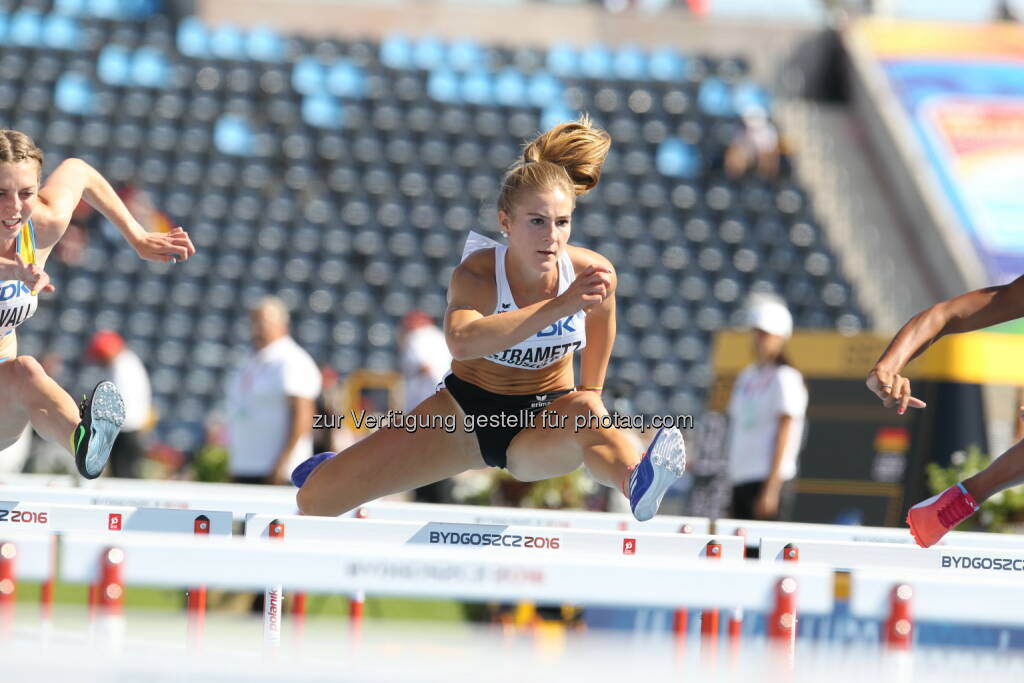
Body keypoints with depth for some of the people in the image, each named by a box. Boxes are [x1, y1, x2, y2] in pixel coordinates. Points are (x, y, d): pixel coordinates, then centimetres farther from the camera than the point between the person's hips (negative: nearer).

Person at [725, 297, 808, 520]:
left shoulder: (785, 379, -6)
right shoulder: (746, 376, 16)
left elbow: (784, 435, -11)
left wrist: (771, 490, -15)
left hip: (769, 479, -7)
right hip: (740, 480, 7)